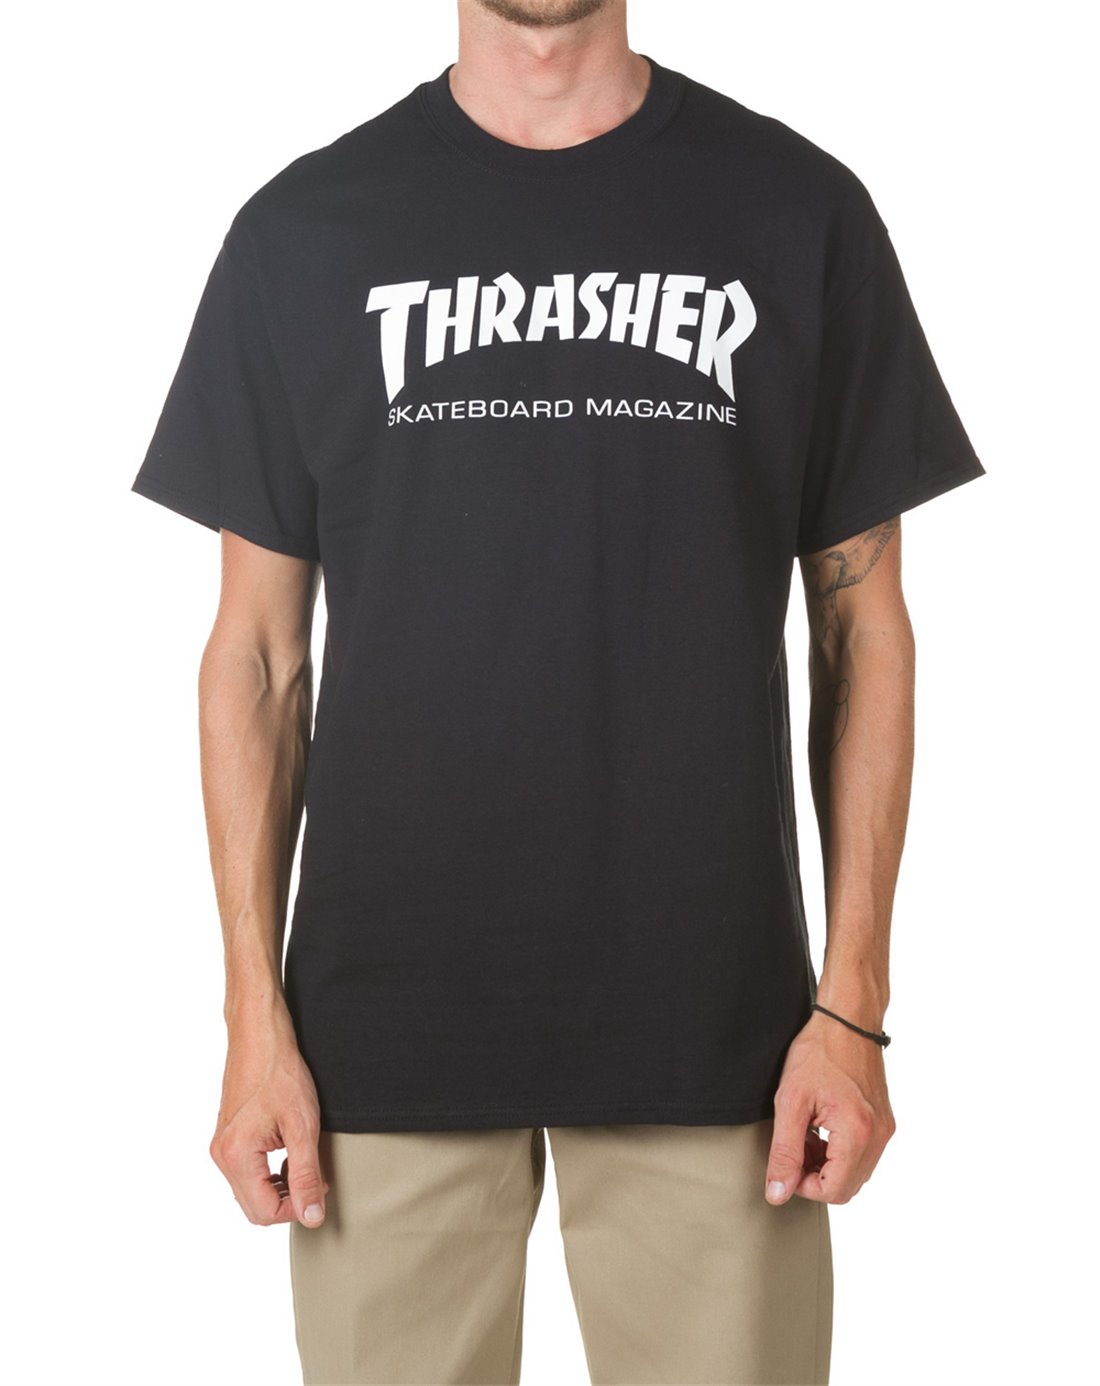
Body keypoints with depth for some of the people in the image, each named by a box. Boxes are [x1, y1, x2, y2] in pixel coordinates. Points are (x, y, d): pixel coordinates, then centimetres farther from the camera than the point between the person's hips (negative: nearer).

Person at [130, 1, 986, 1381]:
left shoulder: (801, 208, 3)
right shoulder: (304, 228, 4)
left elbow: (862, 624, 4)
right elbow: (257, 654, 5)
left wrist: (853, 1004, -2)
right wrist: (255, 1020, -1)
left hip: (709, 1025, 0)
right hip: (384, 1029, 1)